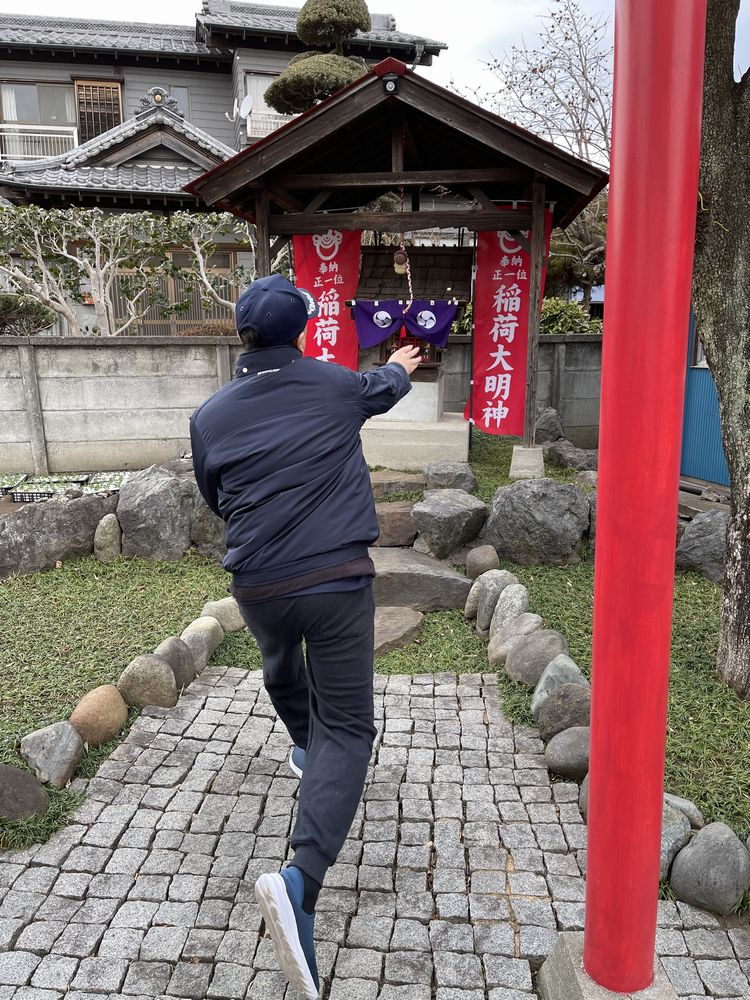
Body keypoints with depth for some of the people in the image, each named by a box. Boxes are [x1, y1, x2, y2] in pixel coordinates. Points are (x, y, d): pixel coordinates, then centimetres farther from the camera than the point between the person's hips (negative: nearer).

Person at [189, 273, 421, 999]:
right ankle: (299, 880, -15)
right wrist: (400, 367, 47)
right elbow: (381, 389, 24)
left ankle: (306, 749, 60)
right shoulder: (335, 386, 0)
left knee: (282, 668, 34)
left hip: (258, 588, 3)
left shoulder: (210, 416, 1)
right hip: (337, 581, -2)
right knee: (346, 728, 2)